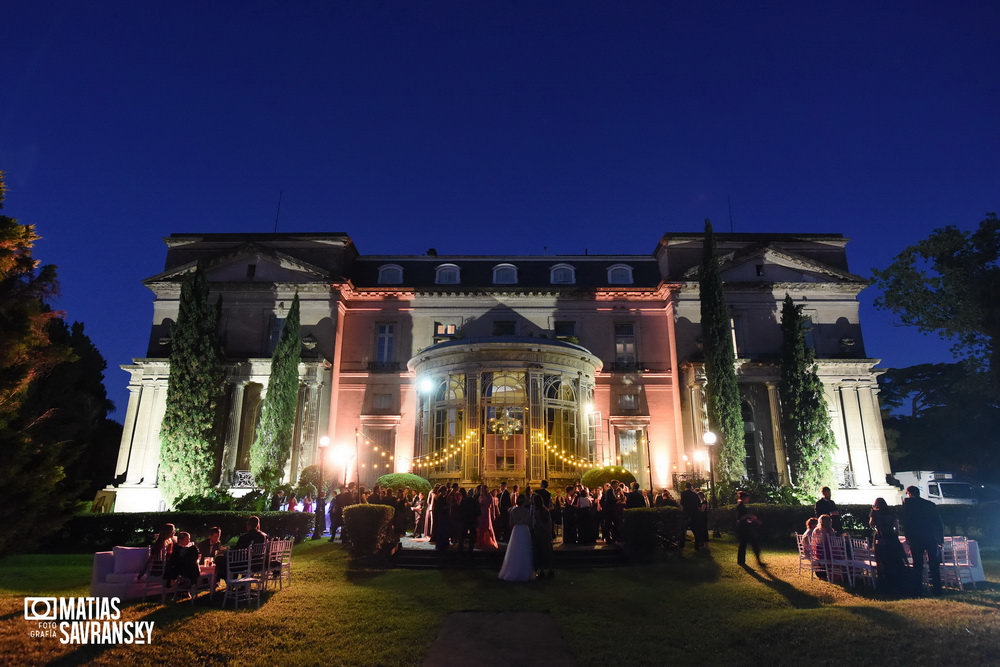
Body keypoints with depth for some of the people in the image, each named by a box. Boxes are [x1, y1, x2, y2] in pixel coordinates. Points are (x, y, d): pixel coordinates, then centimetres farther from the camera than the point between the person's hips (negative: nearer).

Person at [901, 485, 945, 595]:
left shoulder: (907, 502, 4)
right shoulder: (931, 504, 14)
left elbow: (905, 521, -3)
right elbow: (939, 523, 12)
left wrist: (908, 536, 1)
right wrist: (941, 539, 15)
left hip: (916, 539, -3)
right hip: (932, 538, 3)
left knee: (917, 565, 0)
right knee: (934, 565, 10)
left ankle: (917, 591, -1)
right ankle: (937, 590, 9)